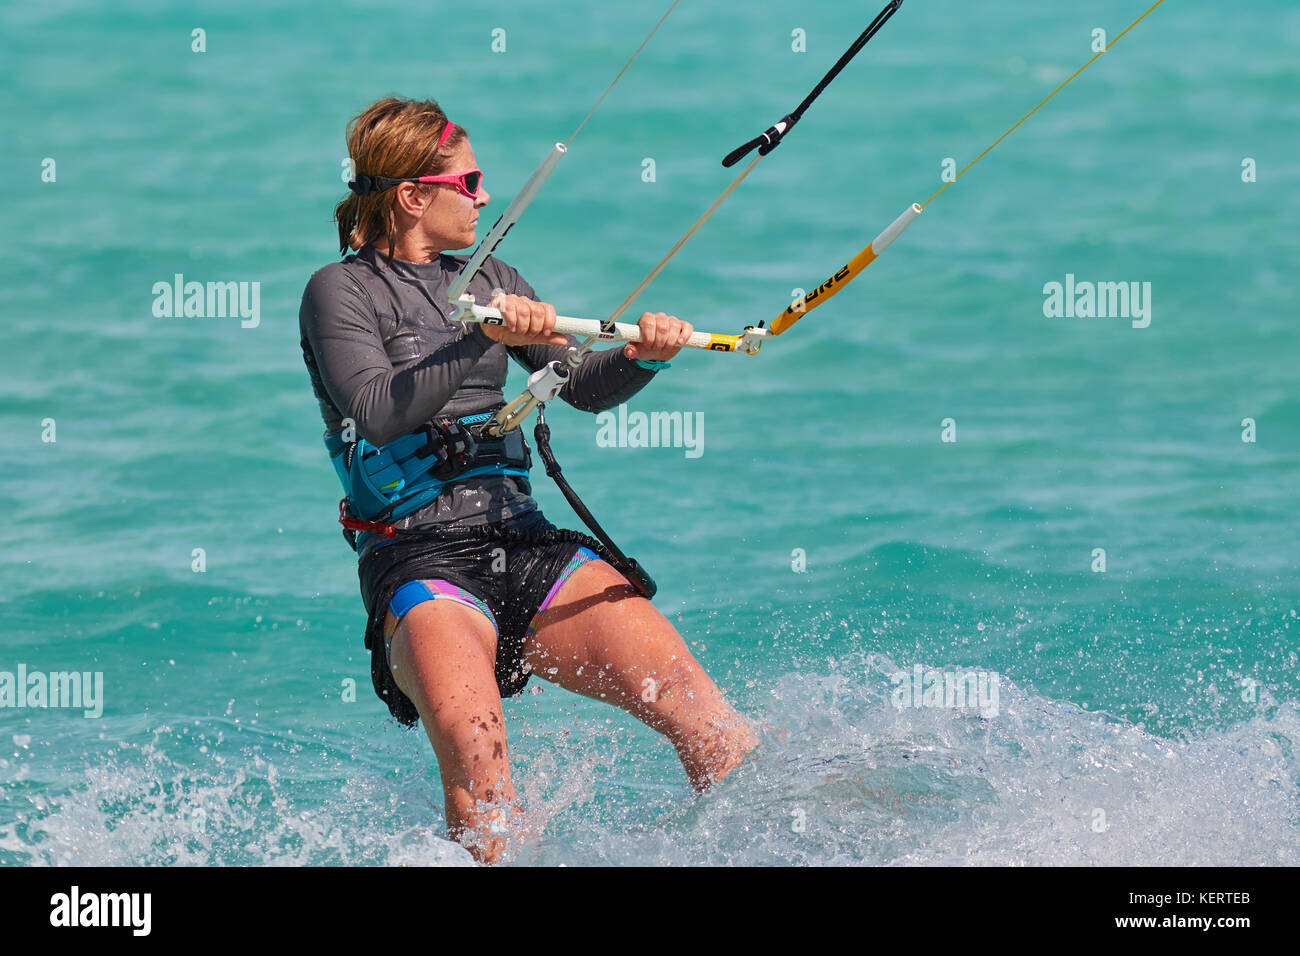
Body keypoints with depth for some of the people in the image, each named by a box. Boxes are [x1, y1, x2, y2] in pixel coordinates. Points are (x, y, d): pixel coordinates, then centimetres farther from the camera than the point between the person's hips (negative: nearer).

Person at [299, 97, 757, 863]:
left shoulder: (490, 282, 21)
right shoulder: (340, 293, 2)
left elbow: (583, 388, 14)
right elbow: (379, 415, -14)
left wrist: (642, 355, -7)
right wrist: (483, 338, -24)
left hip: (526, 543, 6)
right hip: (421, 562, -6)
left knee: (693, 701, -16)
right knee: (472, 741, -34)